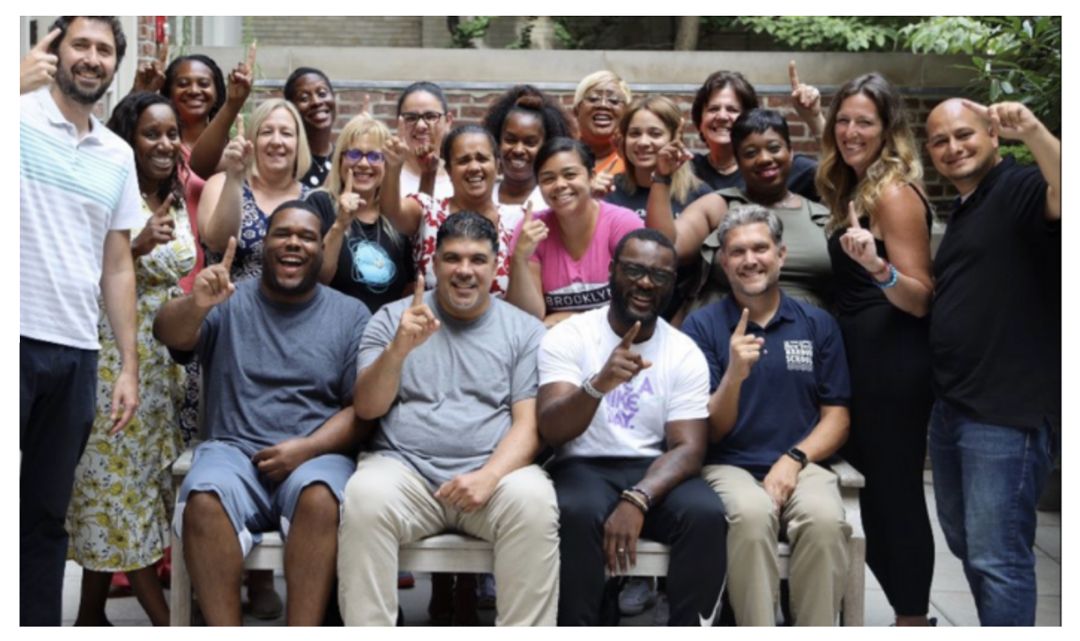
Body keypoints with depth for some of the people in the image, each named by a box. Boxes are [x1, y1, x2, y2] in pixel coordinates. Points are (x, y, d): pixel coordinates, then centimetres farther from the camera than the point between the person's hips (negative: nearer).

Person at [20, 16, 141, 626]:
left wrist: (130, 366, 10)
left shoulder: (118, 156, 13)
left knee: (47, 514, 13)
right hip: (17, 341, -5)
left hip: (77, 354, 5)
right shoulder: (18, 118, -2)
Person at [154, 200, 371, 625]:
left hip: (317, 455, 0)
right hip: (234, 451, 1)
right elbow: (168, 334, -8)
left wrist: (306, 448, -13)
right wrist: (195, 305, -31)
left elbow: (362, 409, 4)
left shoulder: (351, 314, 10)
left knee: (319, 497, -34)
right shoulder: (230, 303, 11)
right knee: (204, 499, -31)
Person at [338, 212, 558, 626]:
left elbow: (529, 424, 2)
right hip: (404, 468, 0)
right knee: (365, 495, -32)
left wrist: (490, 476, -18)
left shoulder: (525, 330, 10)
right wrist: (399, 348, -16)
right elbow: (366, 408, 2)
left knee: (534, 501, -32)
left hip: (494, 471, 0)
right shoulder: (392, 318, 11)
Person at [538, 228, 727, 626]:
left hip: (653, 471, 2)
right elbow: (551, 430, -16)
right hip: (582, 467, -2)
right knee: (578, 514, -35)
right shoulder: (567, 337, -3)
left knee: (706, 515, -29)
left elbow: (688, 448, -7)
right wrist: (599, 384, -37)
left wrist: (637, 500, -26)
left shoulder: (685, 353, 2)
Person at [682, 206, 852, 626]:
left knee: (825, 518, -31)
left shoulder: (818, 324, 10)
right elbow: (710, 432, 0)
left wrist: (794, 458, -10)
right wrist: (734, 374, -19)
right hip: (730, 466, -1)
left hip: (800, 465, 2)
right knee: (752, 513, -35)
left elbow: (836, 418, 10)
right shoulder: (702, 325, 4)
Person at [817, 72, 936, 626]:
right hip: (861, 360, 10)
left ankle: (913, 621, 7)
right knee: (877, 492, 15)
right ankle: (908, 613, 26)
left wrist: (878, 267, -35)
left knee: (896, 494, -3)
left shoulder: (894, 193, -14)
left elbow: (920, 300, -17)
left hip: (893, 365, -10)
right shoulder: (853, 189, 13)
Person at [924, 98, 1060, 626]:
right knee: (964, 542, 20)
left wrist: (1031, 130, -41)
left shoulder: (1022, 190, -10)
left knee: (996, 558, -6)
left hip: (1007, 413, -10)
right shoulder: (963, 212, 18)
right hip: (951, 408, 10)